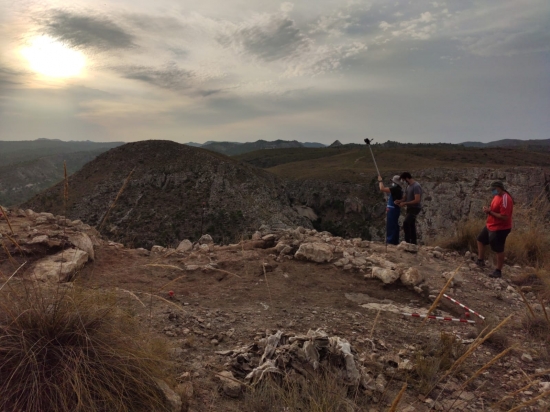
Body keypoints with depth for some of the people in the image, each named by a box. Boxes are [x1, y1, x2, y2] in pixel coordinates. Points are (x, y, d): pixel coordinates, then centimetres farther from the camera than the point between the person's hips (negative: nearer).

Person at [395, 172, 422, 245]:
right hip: (410, 208, 10)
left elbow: (417, 200, -24)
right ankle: (413, 242, 22)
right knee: (411, 225, 14)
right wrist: (399, 201, -2)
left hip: (415, 208, -10)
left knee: (406, 223, -21)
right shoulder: (409, 186, 10)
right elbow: (405, 197, 19)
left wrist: (405, 203, -21)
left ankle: (407, 241, -18)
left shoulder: (416, 186, -19)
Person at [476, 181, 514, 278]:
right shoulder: (497, 196, 5)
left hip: (500, 229, -11)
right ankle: (480, 260, 36)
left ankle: (498, 271, 12)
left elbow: (504, 217, -30)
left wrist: (490, 212, -24)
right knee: (480, 240, 22)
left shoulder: (505, 199, -26)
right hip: (490, 226, 11)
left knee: (499, 250, 0)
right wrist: (488, 210, -2)